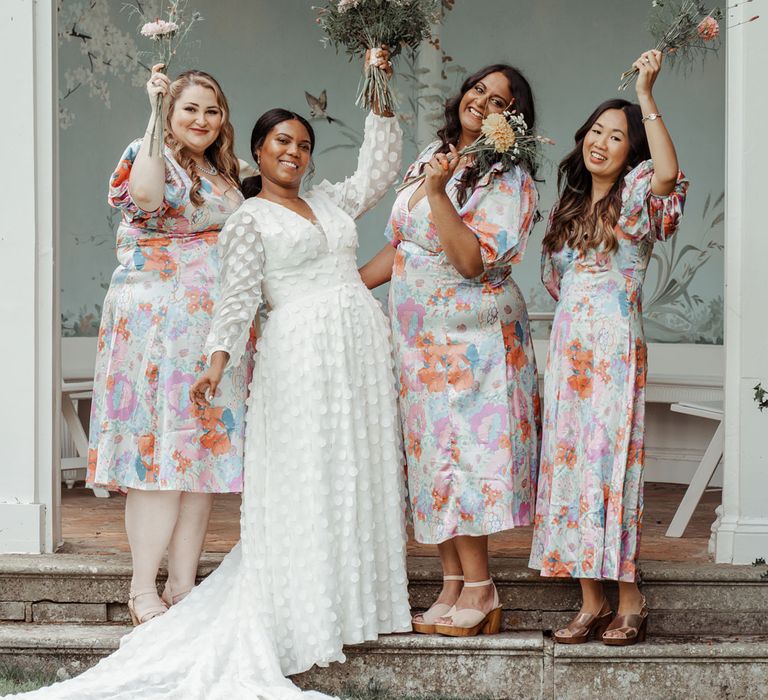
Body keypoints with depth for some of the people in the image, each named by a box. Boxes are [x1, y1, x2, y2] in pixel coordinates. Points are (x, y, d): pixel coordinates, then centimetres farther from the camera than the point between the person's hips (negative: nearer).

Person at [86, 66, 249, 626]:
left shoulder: (223, 175, 19)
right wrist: (156, 117, -25)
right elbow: (145, 194, -30)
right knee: (162, 447, -10)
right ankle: (144, 590, -5)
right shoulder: (154, 157, -5)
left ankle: (184, 584, 11)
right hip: (158, 324, -7)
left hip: (216, 328, 8)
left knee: (207, 448, 5)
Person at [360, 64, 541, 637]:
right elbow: (400, 246, 20)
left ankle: (480, 593, -4)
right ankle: (453, 587, 11)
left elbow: (473, 261, -21)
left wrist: (438, 193, -24)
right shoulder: (434, 156, 13)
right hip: (420, 336, 7)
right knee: (432, 457, 6)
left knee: (459, 456, -10)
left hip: (472, 336, -7)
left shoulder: (509, 179, -10)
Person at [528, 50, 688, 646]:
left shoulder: (636, 198, -3)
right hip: (567, 347, 7)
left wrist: (646, 96, -23)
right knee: (569, 465, 3)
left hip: (616, 350, -7)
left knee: (611, 465, -9)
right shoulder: (571, 206, 18)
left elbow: (668, 173, -26)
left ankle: (629, 601, -1)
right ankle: (592, 602, 7)